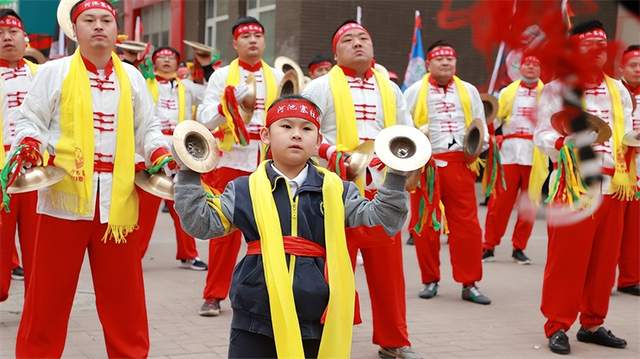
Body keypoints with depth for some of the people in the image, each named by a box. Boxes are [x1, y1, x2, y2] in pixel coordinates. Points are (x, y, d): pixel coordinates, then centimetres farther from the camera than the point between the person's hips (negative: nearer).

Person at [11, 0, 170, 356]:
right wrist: (28, 145, -17)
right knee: (50, 291, 3)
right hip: (65, 195, -3)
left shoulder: (132, 76, 13)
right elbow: (29, 120, 3)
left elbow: (147, 128, 17)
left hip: (118, 199, 3)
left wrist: (161, 153, -2)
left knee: (123, 294, 9)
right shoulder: (54, 71, 3)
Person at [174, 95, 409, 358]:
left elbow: (382, 219, -1)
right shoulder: (244, 189, 4)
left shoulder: (337, 190, 5)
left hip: (319, 325, 1)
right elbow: (201, 223, 1)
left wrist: (395, 177, -13)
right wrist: (189, 176, -7)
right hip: (255, 324, 0)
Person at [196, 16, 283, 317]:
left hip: (268, 162, 2)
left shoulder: (277, 77, 10)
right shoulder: (222, 76, 4)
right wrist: (228, 103, -19)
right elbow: (205, 120, -3)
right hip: (231, 160, -2)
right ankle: (214, 295, 11)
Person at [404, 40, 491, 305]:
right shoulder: (415, 92, 5)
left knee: (467, 224, -1)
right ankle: (430, 280, 16)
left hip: (460, 164, 2)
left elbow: (480, 125, 19)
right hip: (426, 164, -1)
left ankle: (469, 283, 7)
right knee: (426, 225, 3)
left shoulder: (469, 91, 13)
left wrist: (477, 147, 1)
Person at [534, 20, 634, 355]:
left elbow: (628, 136, 16)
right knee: (566, 258, -5)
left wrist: (625, 173, 3)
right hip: (573, 185, -5)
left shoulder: (618, 90, 15)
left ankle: (592, 324, 20)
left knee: (604, 259, 9)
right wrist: (563, 144, -28)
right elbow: (542, 134, -8)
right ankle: (557, 326, 3)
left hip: (612, 186, 5)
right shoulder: (557, 88, -1)